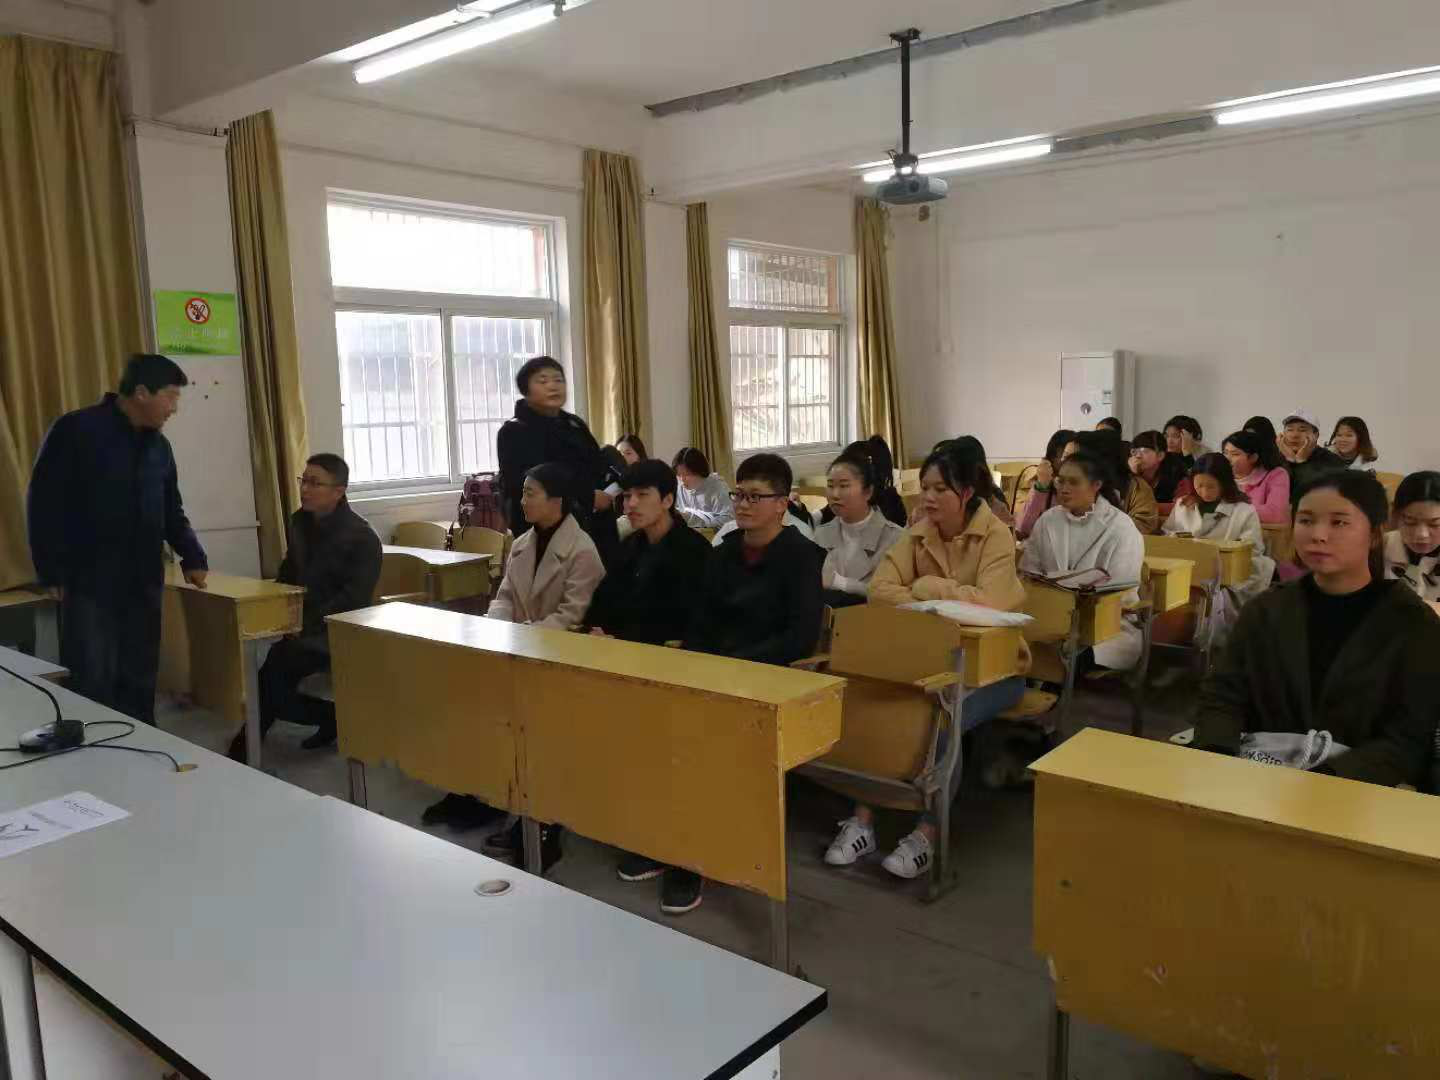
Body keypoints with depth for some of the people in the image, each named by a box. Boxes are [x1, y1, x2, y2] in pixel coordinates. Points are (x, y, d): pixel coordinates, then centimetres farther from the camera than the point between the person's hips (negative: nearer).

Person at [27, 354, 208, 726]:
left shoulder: (159, 446, 12)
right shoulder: (76, 430, -8)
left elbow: (172, 512, 20)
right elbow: (44, 503, -9)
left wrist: (192, 557, 7)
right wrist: (52, 572, -10)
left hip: (143, 584, 6)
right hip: (89, 584, -6)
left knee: (139, 682, 11)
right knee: (92, 685, -3)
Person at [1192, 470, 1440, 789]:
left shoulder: (1414, 626, 1)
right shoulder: (1266, 610, 11)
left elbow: (1409, 741, -6)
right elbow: (1222, 697, 5)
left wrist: (1323, 782, -21)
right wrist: (1218, 762, -15)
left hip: (1352, 785, -2)